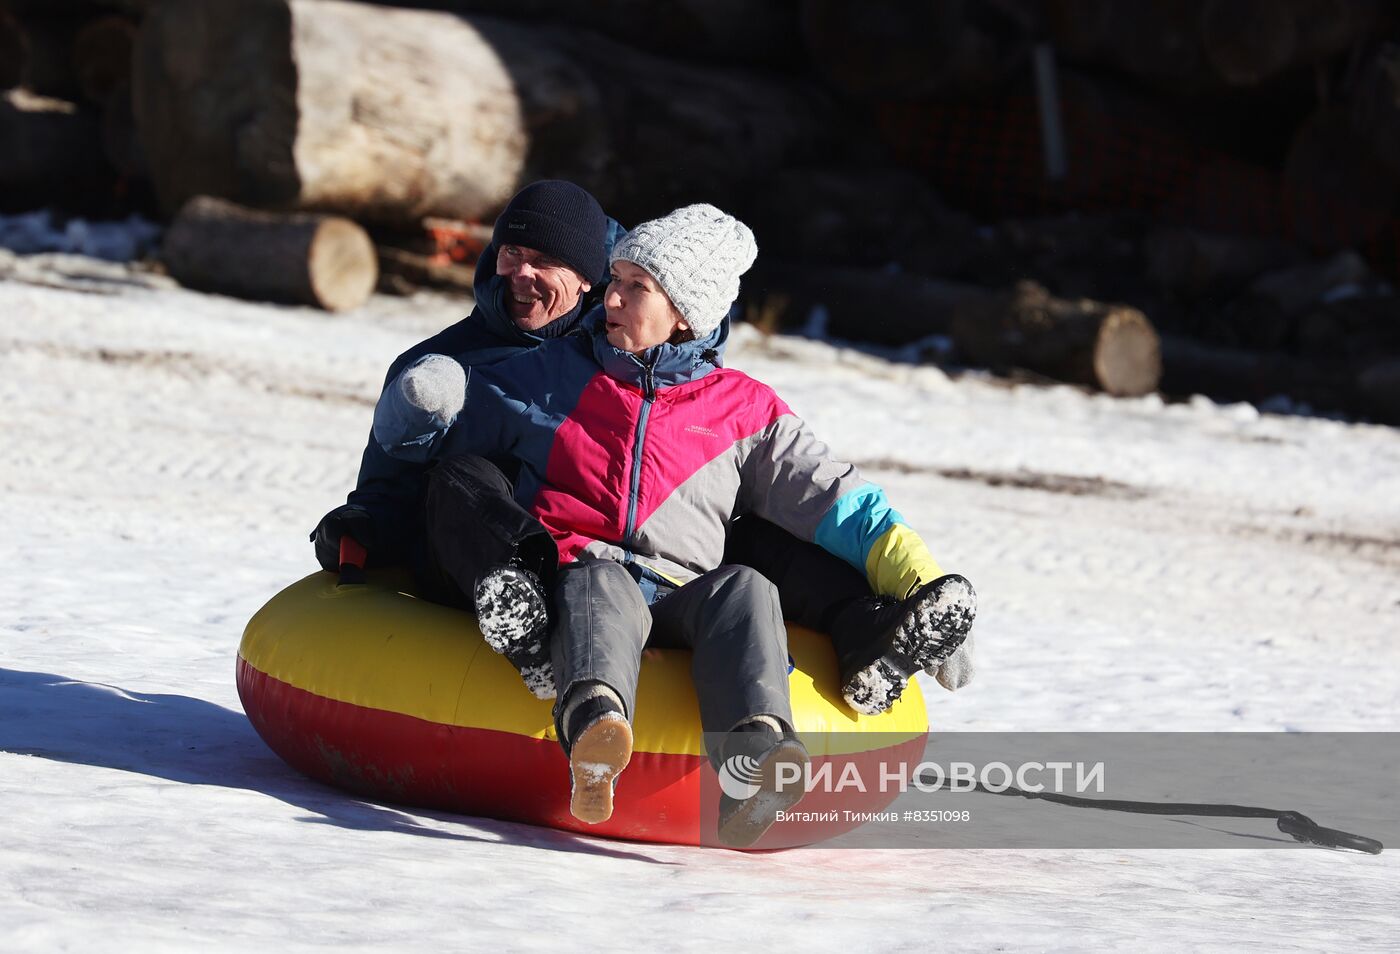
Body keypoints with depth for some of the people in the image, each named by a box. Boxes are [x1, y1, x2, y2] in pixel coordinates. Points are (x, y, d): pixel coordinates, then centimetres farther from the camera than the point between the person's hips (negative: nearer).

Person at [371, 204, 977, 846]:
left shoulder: (744, 410, 19)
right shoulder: (547, 376, 21)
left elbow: (839, 505, 15)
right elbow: (410, 436, 25)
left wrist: (922, 582, 1)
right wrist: (424, 401, -1)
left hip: (682, 598, 1)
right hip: (580, 572, -1)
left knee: (745, 589, -32)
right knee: (597, 580, -36)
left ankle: (752, 765, -57)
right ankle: (594, 725, -69)